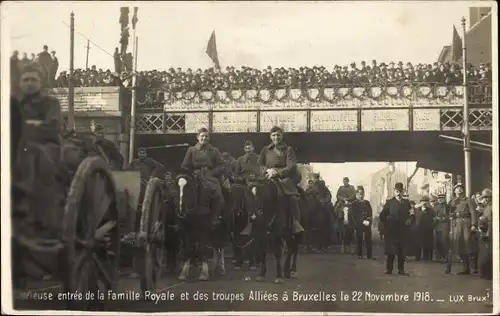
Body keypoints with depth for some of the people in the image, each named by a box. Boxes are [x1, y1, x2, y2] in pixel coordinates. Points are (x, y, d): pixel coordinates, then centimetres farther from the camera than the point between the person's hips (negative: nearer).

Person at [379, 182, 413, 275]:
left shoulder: (406, 203, 12)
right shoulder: (389, 202, 4)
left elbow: (410, 215, 11)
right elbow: (382, 215, 1)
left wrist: (409, 220, -8)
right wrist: (387, 223, -6)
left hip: (403, 231, 2)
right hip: (391, 230, -2)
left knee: (402, 251, 4)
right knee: (390, 251, -1)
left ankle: (401, 269, 10)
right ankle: (389, 269, 4)